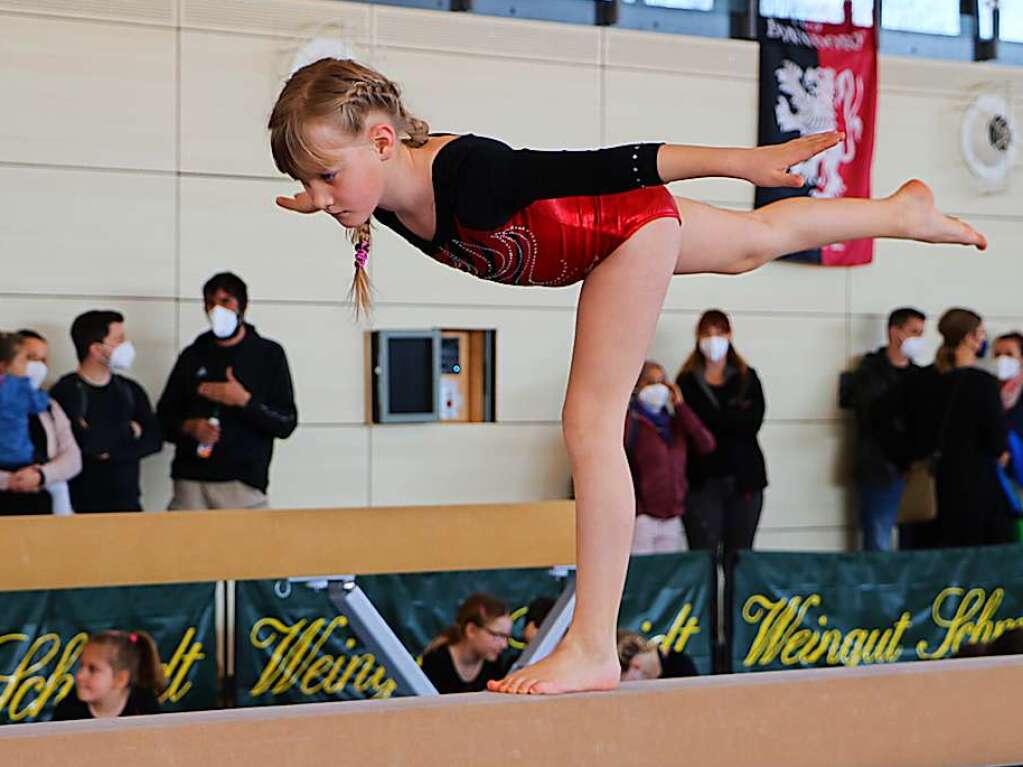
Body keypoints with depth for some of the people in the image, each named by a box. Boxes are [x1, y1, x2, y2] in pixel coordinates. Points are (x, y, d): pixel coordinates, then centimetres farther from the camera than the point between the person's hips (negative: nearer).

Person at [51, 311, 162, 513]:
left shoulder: (130, 390, 11)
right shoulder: (66, 391, -9)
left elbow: (153, 440, 0)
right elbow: (86, 442, -22)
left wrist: (110, 449, -15)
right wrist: (128, 431, -5)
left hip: (128, 503, 5)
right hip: (83, 506, -5)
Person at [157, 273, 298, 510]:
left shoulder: (269, 354, 7)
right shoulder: (193, 355, 15)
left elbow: (286, 423, 2)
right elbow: (164, 416, 17)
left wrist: (245, 401, -12)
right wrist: (189, 427, -4)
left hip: (244, 483, -2)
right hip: (190, 481, 2)